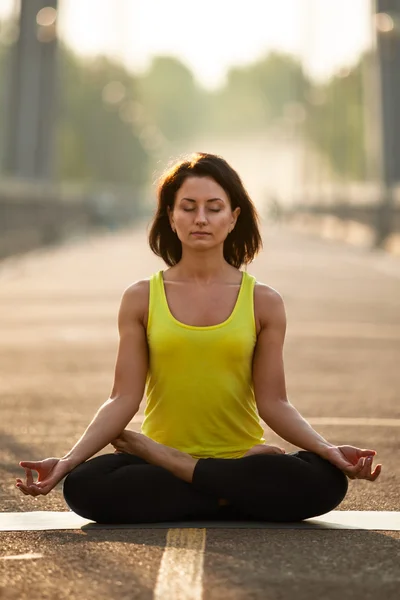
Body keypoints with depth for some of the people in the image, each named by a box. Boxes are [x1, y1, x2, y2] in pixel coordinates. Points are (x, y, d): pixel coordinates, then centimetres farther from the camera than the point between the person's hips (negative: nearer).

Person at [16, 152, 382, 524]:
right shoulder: (141, 299, 6)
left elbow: (273, 402, 2)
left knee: (327, 481, -30)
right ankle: (239, 490, -19)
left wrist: (327, 449, -14)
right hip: (160, 450, 0)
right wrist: (68, 461, -12)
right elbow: (124, 399, 0)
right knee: (82, 486, -32)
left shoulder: (263, 302, 6)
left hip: (241, 454, 1)